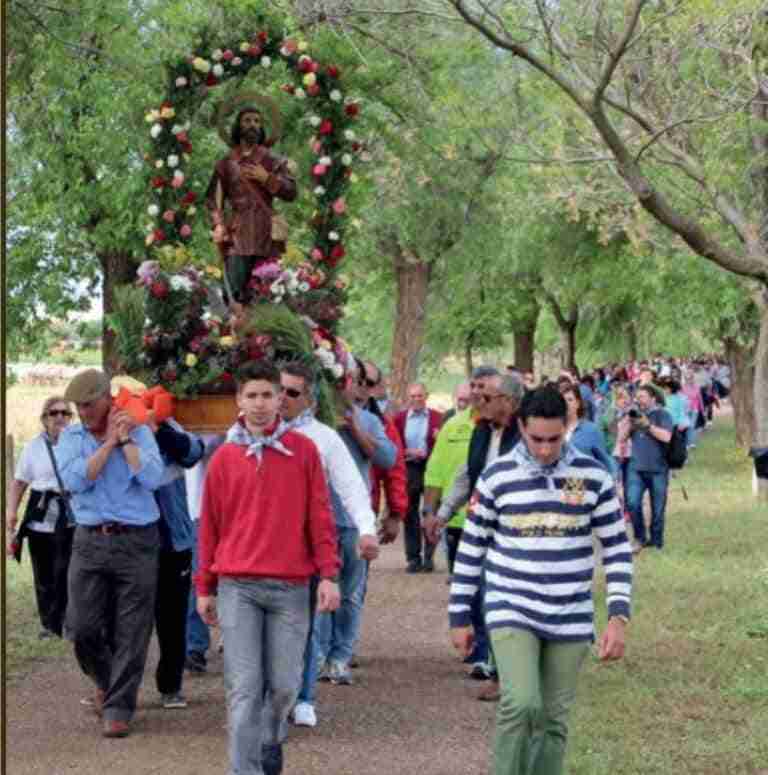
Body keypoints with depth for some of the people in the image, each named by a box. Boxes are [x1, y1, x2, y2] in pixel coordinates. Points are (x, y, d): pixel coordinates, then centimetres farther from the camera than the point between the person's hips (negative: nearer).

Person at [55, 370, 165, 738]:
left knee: (131, 632, -3)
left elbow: (153, 478, -13)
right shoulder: (71, 437, 7)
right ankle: (105, 680, 30)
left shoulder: (139, 432, 3)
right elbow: (75, 480, -10)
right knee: (83, 627, 1)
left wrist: (125, 439, -9)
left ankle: (118, 707, 5)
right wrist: (108, 443, -8)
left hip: (136, 542, -2)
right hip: (90, 541, 2)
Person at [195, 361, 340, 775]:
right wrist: (204, 588, 10)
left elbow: (320, 516, 3)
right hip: (237, 587, 0)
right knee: (244, 688, -4)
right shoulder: (223, 458, 4)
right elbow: (210, 525, 9)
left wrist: (328, 575, -3)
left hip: (290, 586, 0)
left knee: (284, 684, 6)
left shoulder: (303, 450, 3)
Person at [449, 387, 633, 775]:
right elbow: (471, 549, 5)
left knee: (554, 720, 8)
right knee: (520, 705, -21)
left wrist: (618, 617, -6)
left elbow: (617, 549, 2)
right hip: (512, 612, -2)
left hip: (570, 620, 2)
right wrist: (460, 617, 6)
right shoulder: (497, 476, -4)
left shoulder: (593, 476, -2)